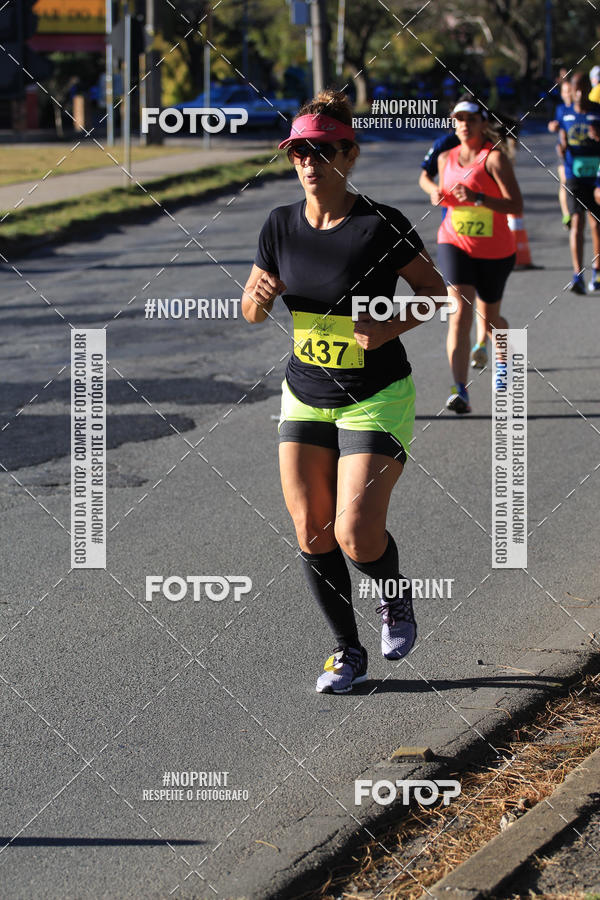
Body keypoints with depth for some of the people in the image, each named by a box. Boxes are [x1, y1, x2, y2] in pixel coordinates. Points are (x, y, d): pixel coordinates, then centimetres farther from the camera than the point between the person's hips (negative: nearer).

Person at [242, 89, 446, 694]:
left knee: (356, 535, -13)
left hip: (378, 399, -5)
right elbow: (251, 310, 9)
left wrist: (391, 328, -20)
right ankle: (347, 650, 19)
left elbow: (437, 293, -3)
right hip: (305, 396, 5)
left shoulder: (382, 227, -15)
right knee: (311, 531, 2)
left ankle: (395, 598, 21)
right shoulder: (281, 226, -1)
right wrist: (258, 297, -14)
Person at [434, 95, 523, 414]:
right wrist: (440, 196, -3)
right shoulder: (446, 158, 3)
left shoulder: (495, 158, -14)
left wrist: (478, 198, -32)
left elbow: (517, 207, -21)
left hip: (495, 252, -2)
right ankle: (460, 391, -25)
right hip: (454, 245, 2)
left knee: (489, 317, 14)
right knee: (459, 314, -17)